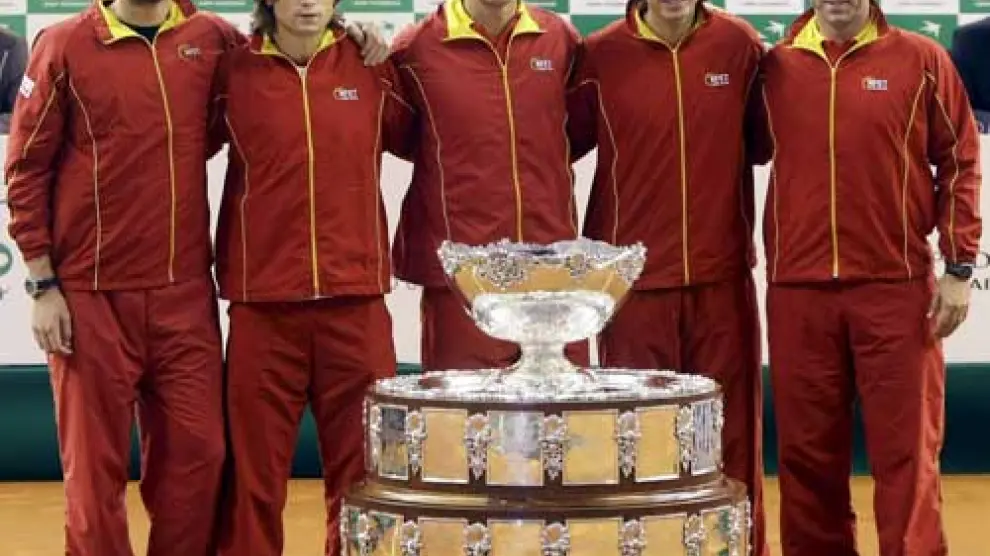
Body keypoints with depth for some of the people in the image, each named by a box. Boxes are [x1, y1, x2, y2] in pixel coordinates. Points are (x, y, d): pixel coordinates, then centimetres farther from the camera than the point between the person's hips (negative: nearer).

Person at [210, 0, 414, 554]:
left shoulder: (372, 67, 6)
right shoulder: (234, 71, 3)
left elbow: (416, 139, 19)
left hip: (357, 300, 1)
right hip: (263, 303, -1)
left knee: (361, 470, 5)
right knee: (254, 471, 2)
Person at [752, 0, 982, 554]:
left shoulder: (922, 60, 2)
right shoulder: (775, 67, 8)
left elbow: (960, 161, 3)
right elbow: (753, 150, 20)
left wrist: (959, 267, -1)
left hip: (897, 287, -2)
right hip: (797, 290, 2)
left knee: (906, 448, 0)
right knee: (808, 451, 8)